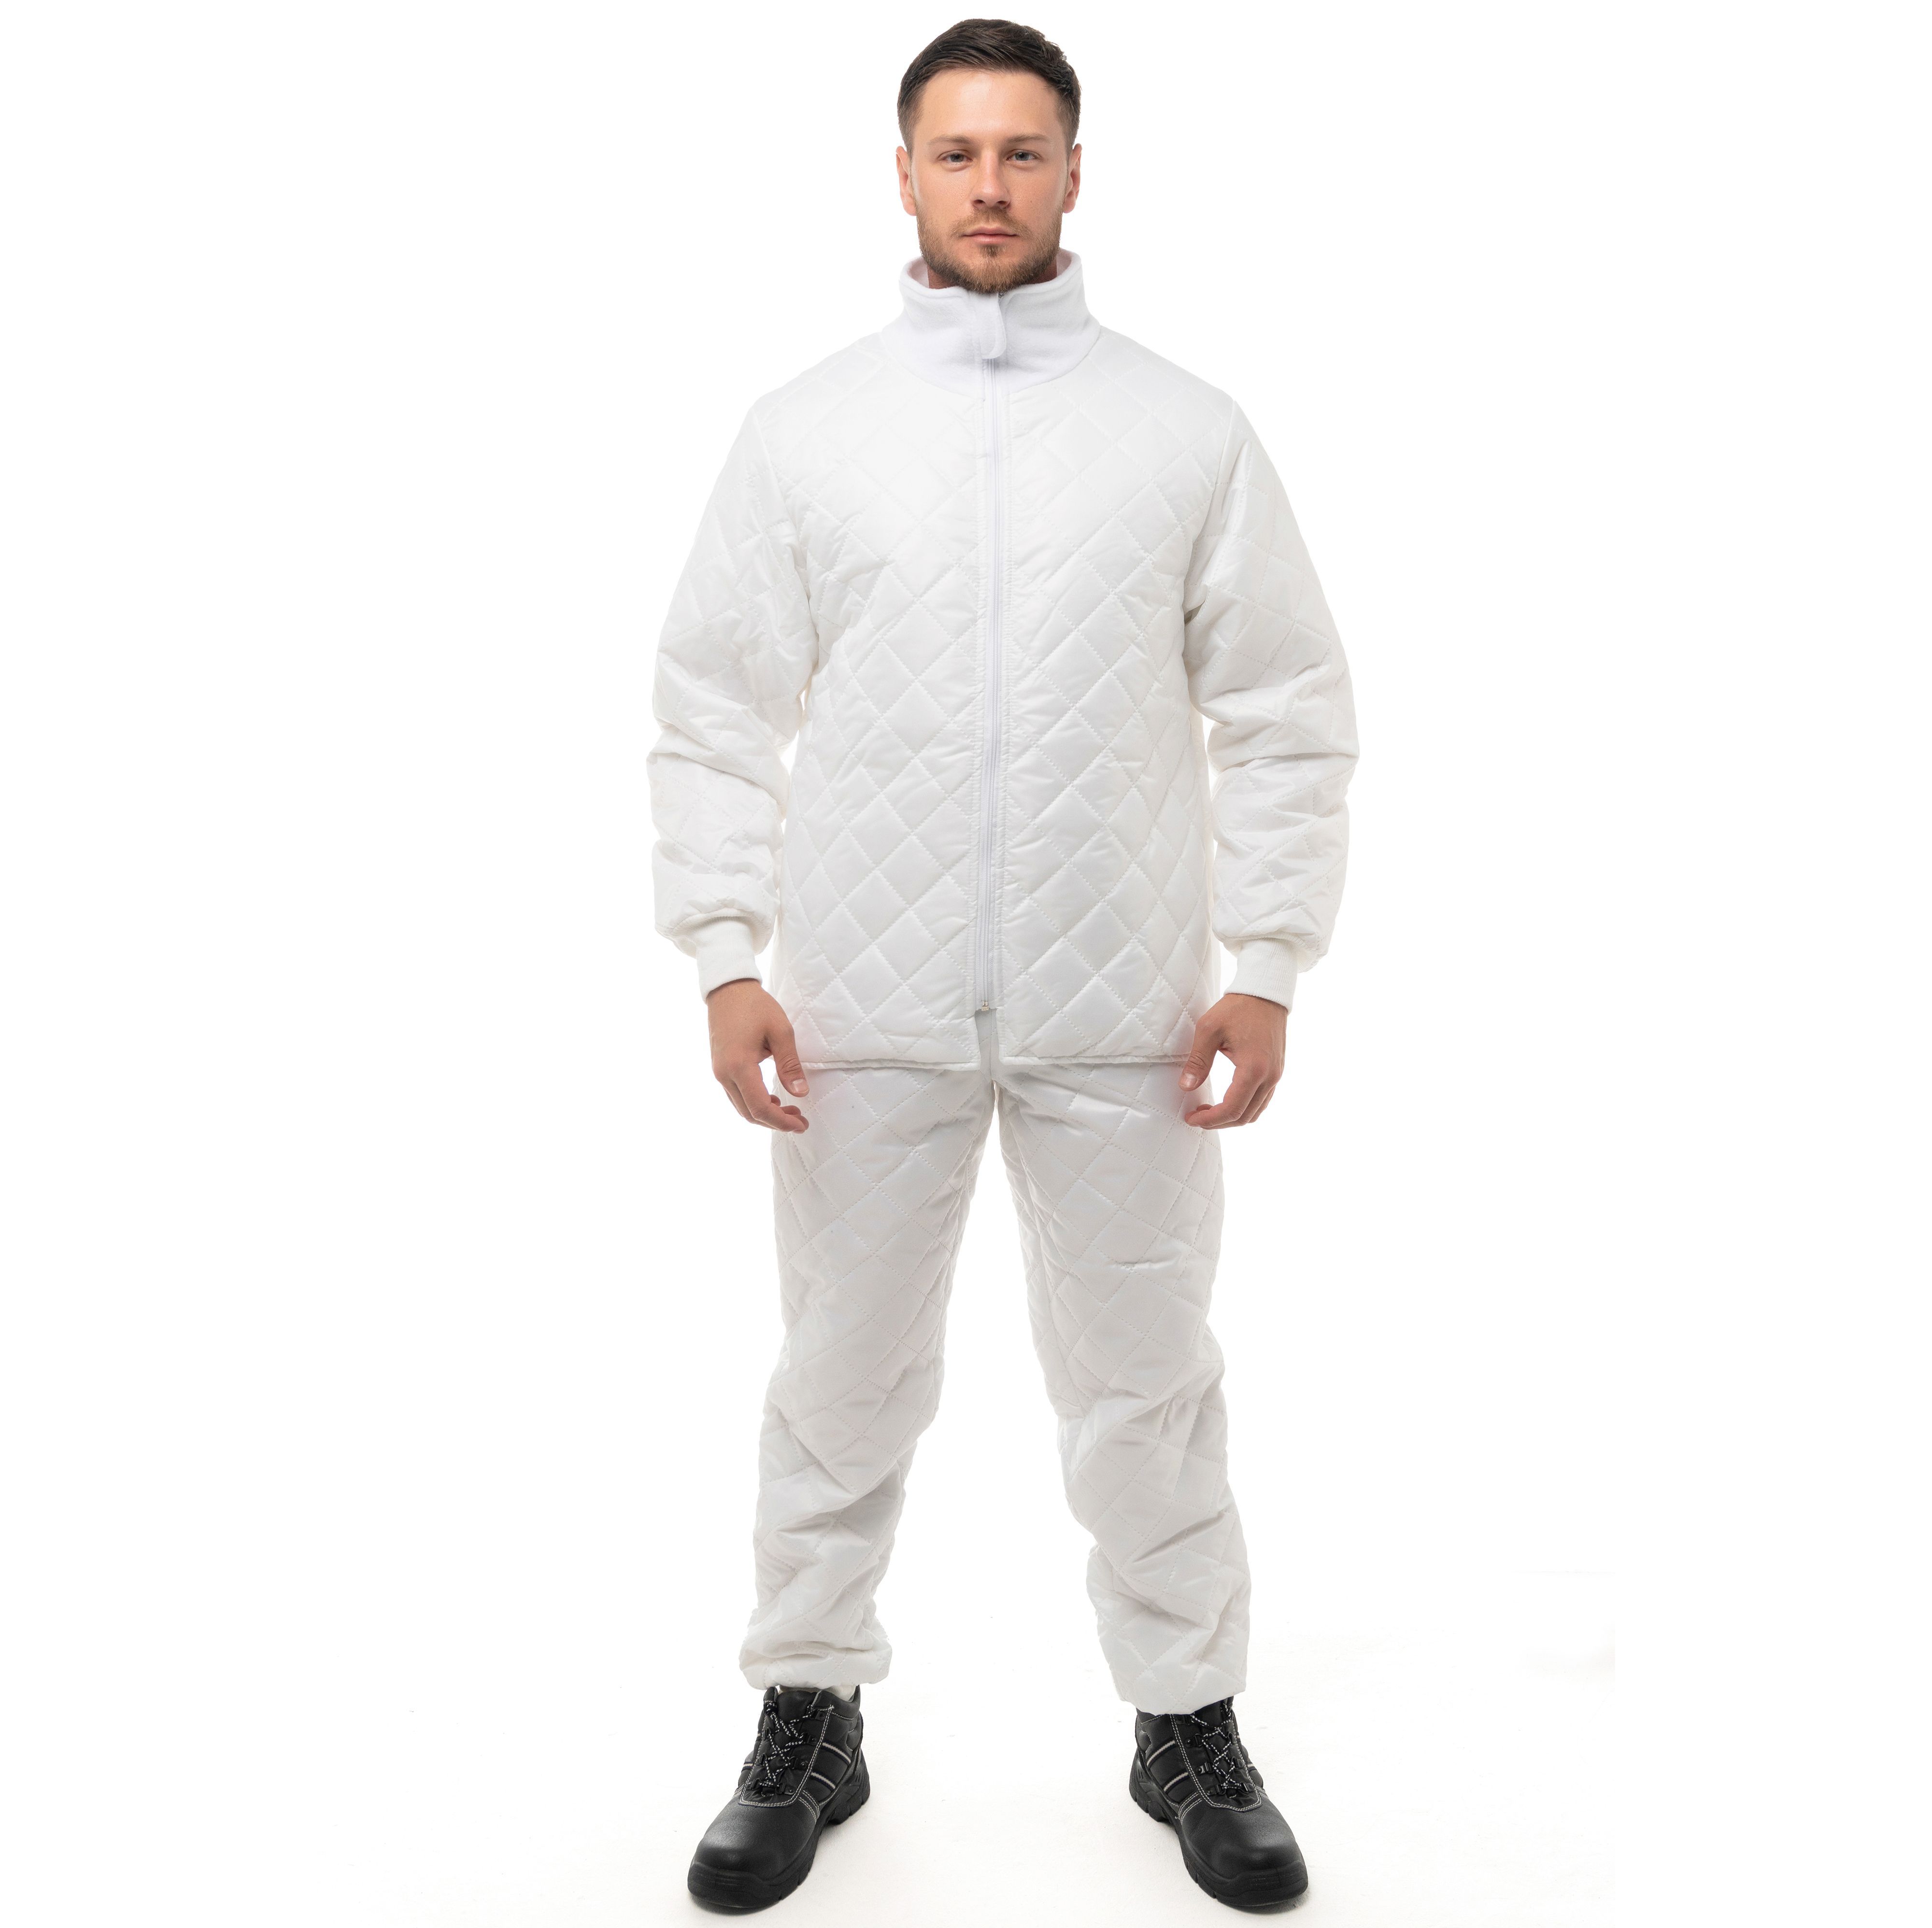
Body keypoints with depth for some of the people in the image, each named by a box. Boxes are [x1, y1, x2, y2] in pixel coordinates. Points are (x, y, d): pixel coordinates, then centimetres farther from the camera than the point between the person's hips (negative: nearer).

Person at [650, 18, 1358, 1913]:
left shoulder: (1188, 429, 3)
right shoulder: (802, 430, 3)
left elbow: (1288, 718, 4)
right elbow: (714, 715, 4)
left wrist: (1264, 968, -2)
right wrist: (724, 958, -4)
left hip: (1124, 1010, 0)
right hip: (865, 1012, 1)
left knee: (1144, 1382, 11)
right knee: (843, 1378, 12)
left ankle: (1191, 1727, 29)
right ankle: (808, 1720, 30)